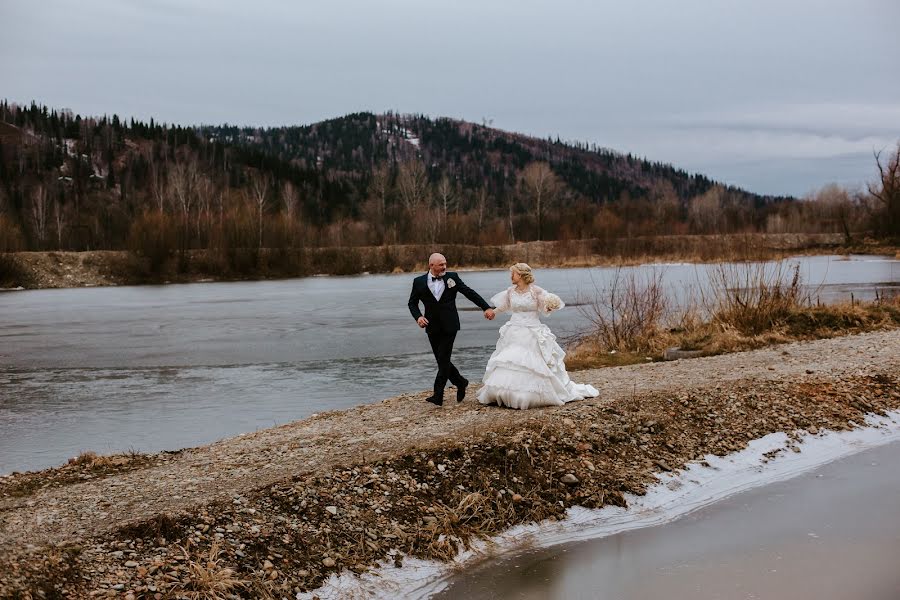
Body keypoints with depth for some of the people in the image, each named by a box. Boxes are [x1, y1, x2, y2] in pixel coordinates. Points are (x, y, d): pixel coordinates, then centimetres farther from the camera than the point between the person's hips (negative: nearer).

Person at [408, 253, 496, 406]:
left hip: (449, 326, -2)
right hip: (433, 327, 2)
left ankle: (438, 395, -7)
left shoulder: (452, 277, 1)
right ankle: (461, 383, 28)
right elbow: (412, 303, 10)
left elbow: (470, 293, 5)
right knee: (441, 360, 7)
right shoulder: (419, 282, 2)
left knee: (443, 359, -8)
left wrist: (486, 307, 1)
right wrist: (418, 316, -9)